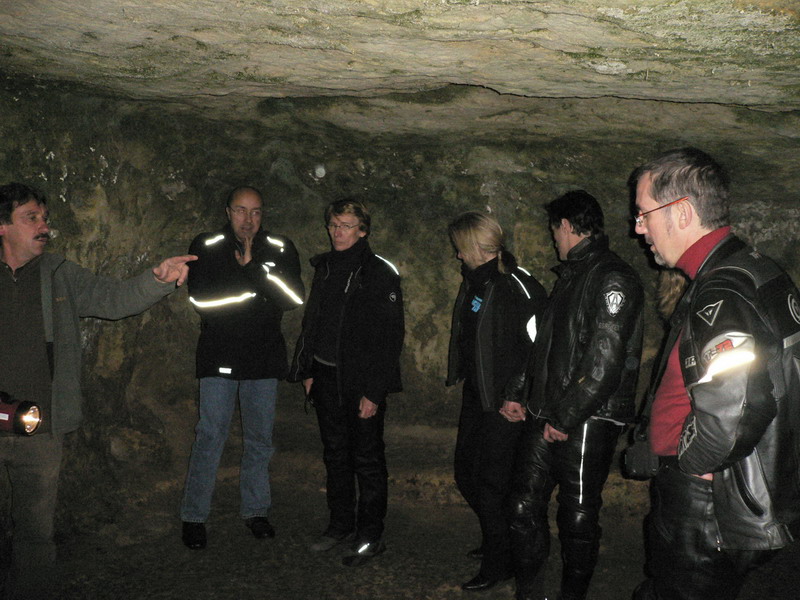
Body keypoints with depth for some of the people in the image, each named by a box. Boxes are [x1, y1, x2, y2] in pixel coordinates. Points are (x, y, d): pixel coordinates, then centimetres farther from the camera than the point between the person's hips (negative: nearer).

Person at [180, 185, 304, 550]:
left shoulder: (280, 249, 3)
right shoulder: (206, 247, 0)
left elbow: (294, 297, -10)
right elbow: (200, 299, -13)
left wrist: (253, 268, -18)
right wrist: (255, 287, -13)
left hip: (264, 357, 2)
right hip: (219, 356, -2)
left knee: (260, 438, 10)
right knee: (210, 436, -2)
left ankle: (255, 509, 25)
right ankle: (193, 516, 11)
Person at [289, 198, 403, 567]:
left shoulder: (381, 273, -10)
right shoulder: (324, 268, 10)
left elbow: (390, 337, -13)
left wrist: (375, 391, -17)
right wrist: (307, 371, 10)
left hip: (361, 382, -6)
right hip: (326, 379, 6)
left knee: (367, 460, 3)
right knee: (335, 456, 16)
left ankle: (371, 536, 16)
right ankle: (341, 524, 31)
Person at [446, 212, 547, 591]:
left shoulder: (518, 286, -17)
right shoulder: (474, 282, 10)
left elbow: (537, 346, -19)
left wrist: (515, 396, -19)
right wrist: (461, 376, 13)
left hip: (504, 404, -9)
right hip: (476, 398, 9)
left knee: (492, 480, -2)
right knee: (466, 473, 16)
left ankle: (498, 564, 17)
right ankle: (495, 541, 38)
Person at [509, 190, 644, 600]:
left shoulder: (612, 278, -12)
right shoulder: (571, 276, 18)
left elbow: (605, 361, -19)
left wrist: (566, 418, -16)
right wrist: (520, 395, 15)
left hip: (587, 421, -8)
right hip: (547, 416, 8)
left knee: (578, 517, 5)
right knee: (525, 505, 8)